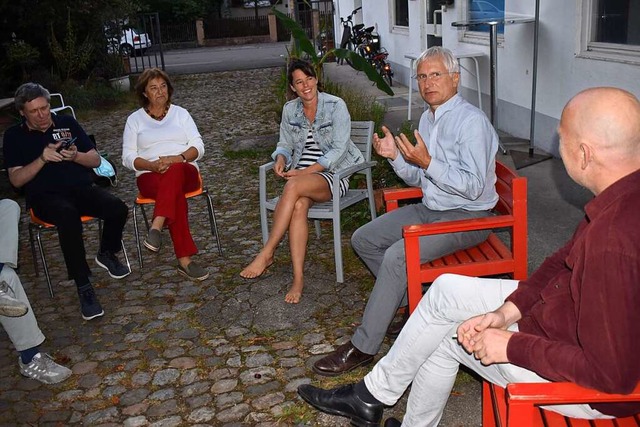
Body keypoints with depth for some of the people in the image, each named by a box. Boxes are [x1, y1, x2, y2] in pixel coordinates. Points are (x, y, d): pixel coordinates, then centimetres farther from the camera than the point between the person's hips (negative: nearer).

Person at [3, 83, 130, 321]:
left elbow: (96, 160, 11)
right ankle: (83, 287, -31)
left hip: (82, 188, 3)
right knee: (68, 216, -39)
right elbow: (16, 180, -1)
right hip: (46, 196, -3)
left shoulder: (67, 123, 15)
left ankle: (107, 254, 5)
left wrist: (76, 156, -11)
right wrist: (42, 159, -16)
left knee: (118, 209, -27)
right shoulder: (14, 136, 9)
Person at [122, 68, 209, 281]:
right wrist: (151, 165, -14)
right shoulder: (135, 119, 16)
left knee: (175, 170, -40)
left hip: (185, 171, 1)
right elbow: (128, 157, 7)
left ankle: (156, 227, -52)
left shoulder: (181, 113, 18)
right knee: (175, 194, -37)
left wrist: (178, 158, -14)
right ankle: (184, 260, -44)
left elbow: (198, 147, 7)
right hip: (150, 176, 0)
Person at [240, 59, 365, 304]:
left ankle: (266, 254, -29)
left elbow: (339, 149, -11)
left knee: (294, 187, -36)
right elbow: (285, 144, 17)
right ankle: (298, 278, -34)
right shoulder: (290, 110, 11)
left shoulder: (335, 106, -5)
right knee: (299, 205, -33)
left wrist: (307, 171, -20)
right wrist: (281, 159, -8)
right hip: (302, 176, 4)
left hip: (333, 175, -4)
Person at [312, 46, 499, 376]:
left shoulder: (472, 121, -17)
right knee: (363, 239, 2)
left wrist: (427, 162, -28)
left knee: (396, 255, -27)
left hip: (467, 216, -9)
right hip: (431, 208, 9)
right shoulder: (427, 118, 11)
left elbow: (472, 187, -23)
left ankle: (362, 347, -15)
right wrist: (395, 156, -2)